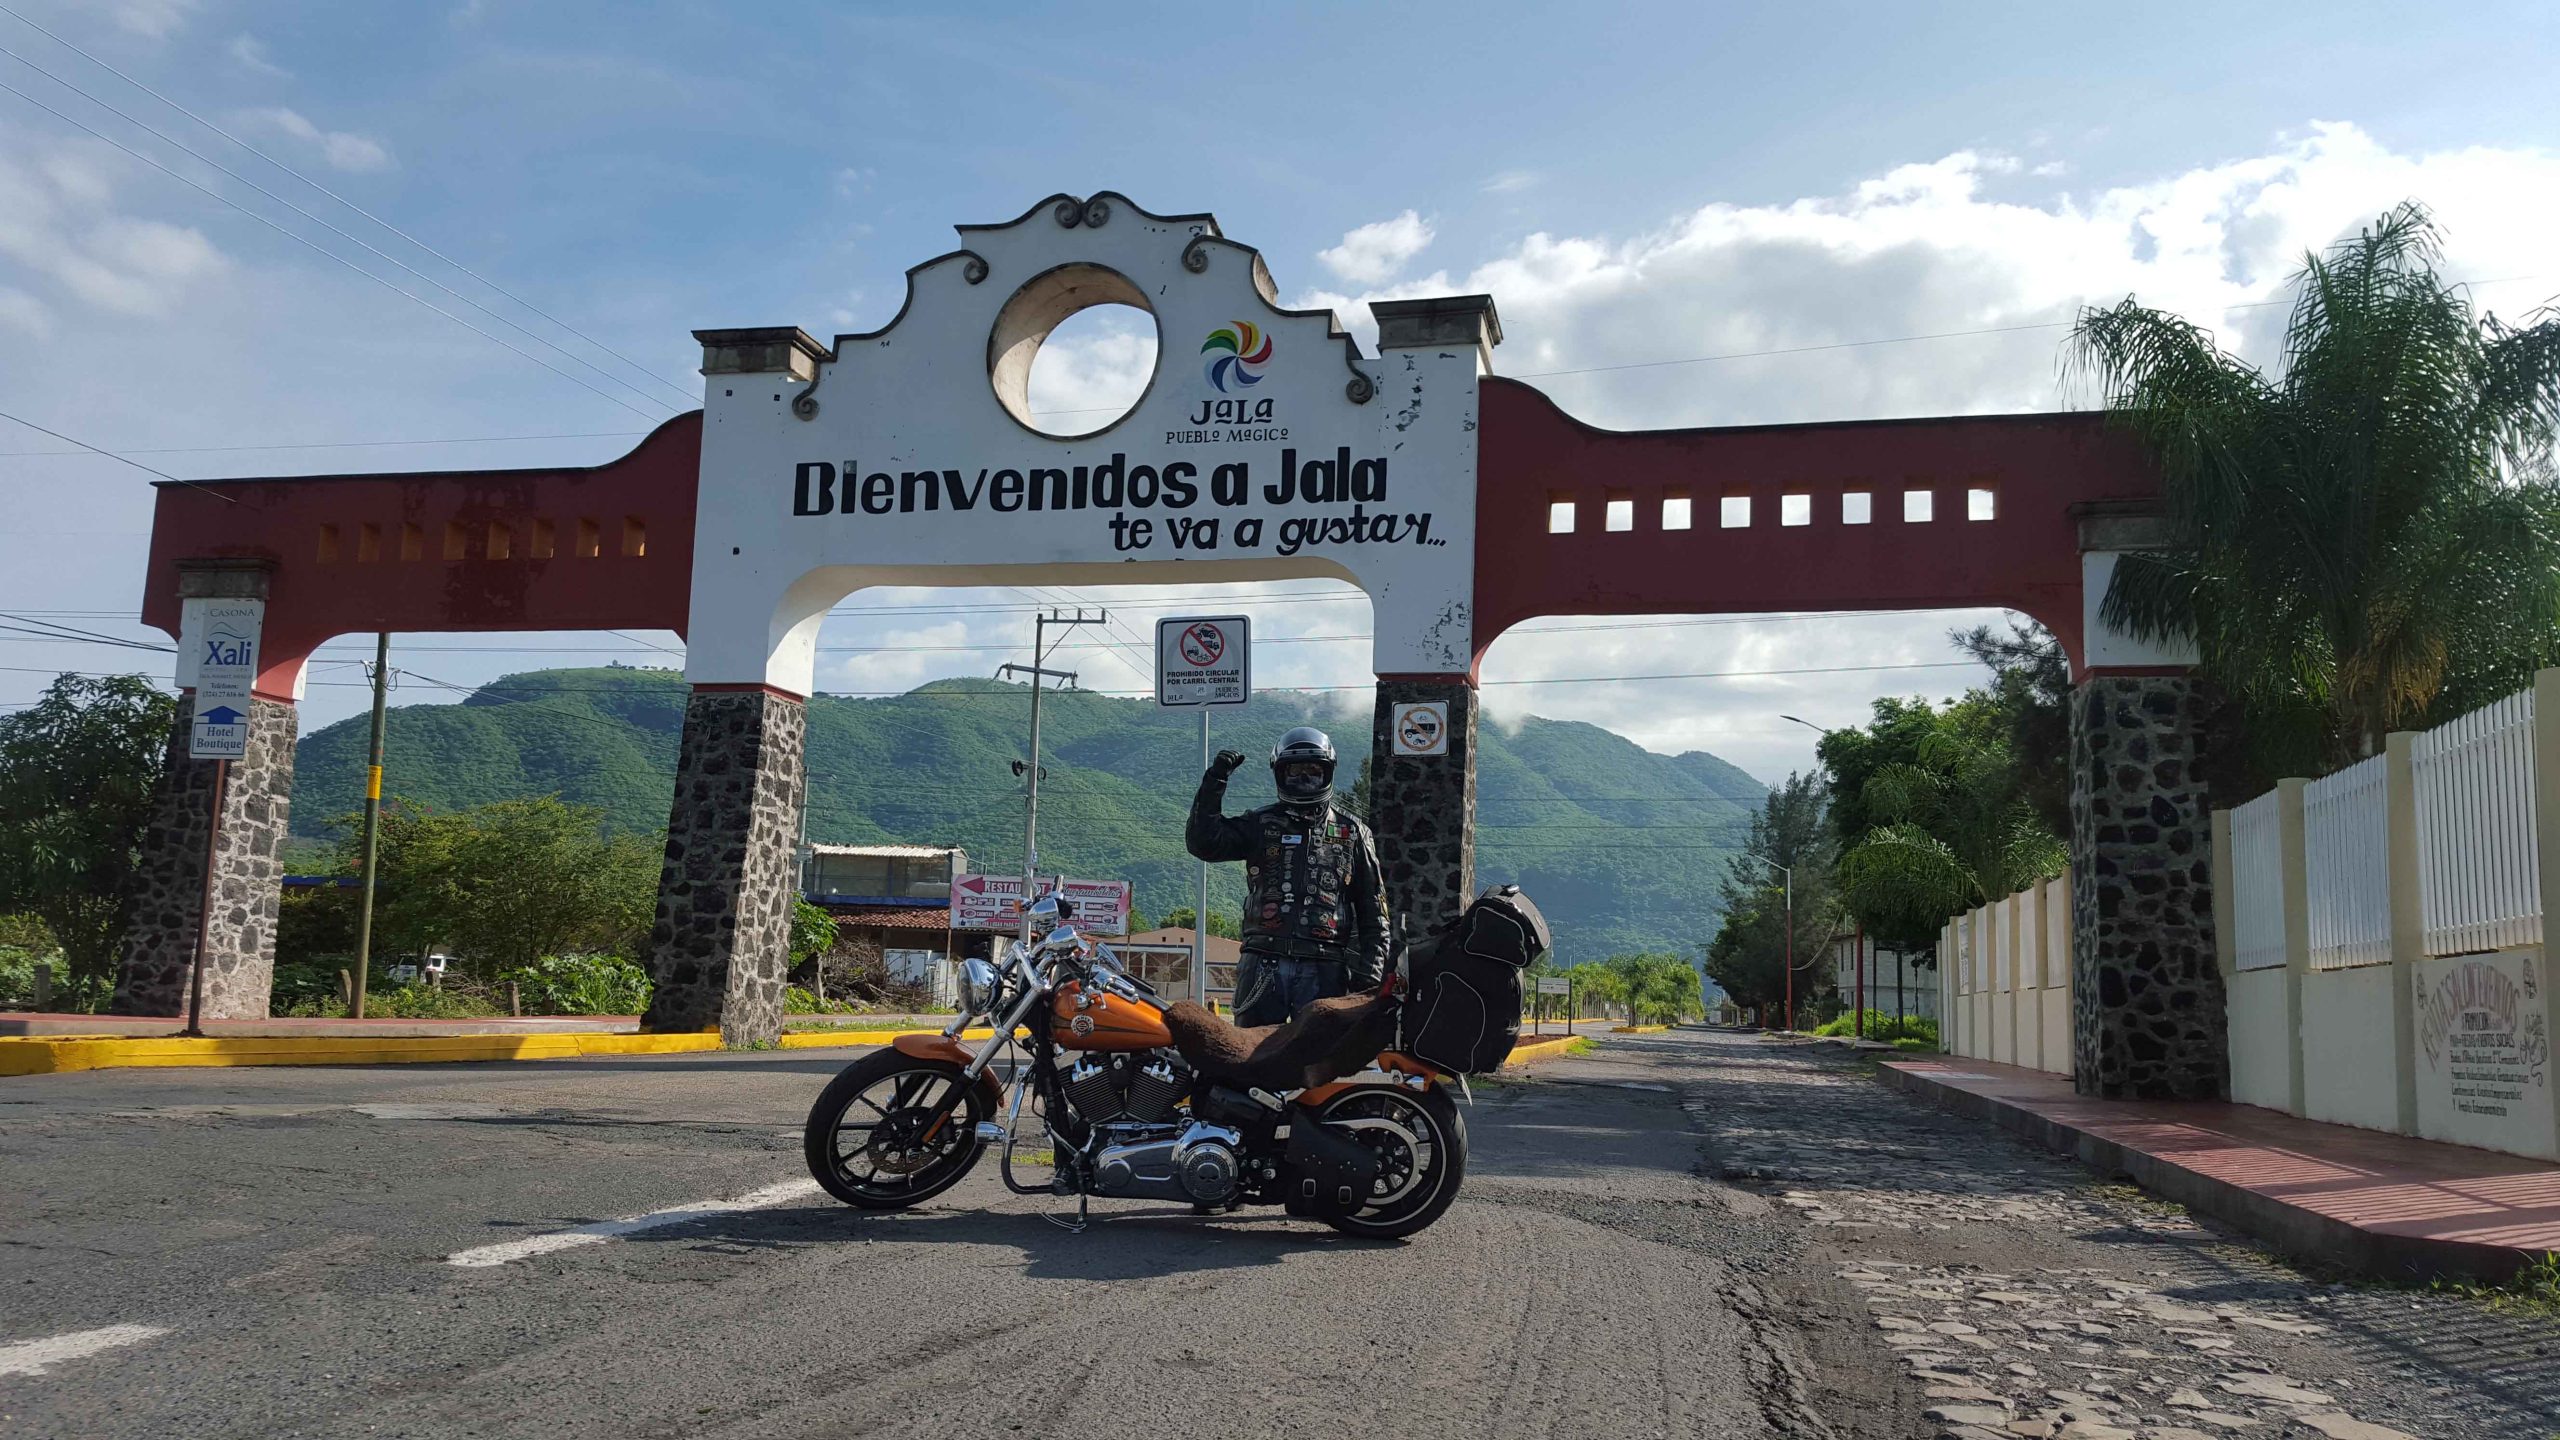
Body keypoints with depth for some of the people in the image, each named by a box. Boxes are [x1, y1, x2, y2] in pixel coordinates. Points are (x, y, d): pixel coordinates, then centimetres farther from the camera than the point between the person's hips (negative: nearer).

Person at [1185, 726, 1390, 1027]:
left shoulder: (1352, 832, 12)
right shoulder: (1261, 824, 12)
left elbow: (1373, 909, 11)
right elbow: (1203, 842, 0)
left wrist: (1371, 966, 2)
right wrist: (1214, 781, -6)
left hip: (1324, 968, 0)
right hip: (1265, 964, 1)